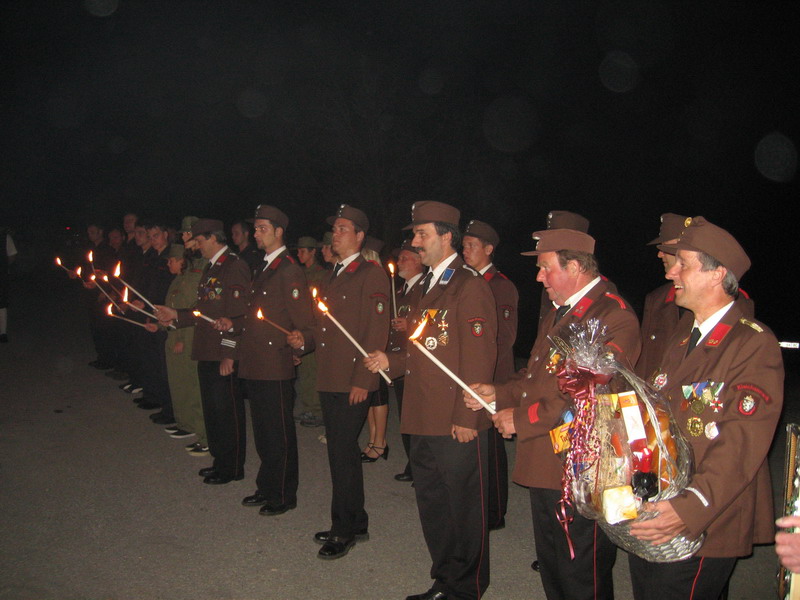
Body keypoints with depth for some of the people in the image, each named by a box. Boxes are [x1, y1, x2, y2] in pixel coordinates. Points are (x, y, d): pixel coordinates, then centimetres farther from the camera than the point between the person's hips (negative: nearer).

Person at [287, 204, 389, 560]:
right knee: (342, 451, 15)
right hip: (329, 380, 9)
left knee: (342, 453, -4)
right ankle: (356, 523, 28)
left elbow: (376, 332, -15)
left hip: (353, 383, -9)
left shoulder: (371, 275, -9)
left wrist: (363, 380, -19)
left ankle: (344, 529, 11)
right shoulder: (335, 275, 18)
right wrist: (306, 340, 7)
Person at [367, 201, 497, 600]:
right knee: (432, 507, 19)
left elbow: (479, 358, -18)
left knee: (464, 509, 7)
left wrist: (467, 417, -20)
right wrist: (391, 362, 5)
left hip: (456, 426, -9)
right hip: (423, 422, 9)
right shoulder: (426, 286, 16)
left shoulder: (469, 286, -12)